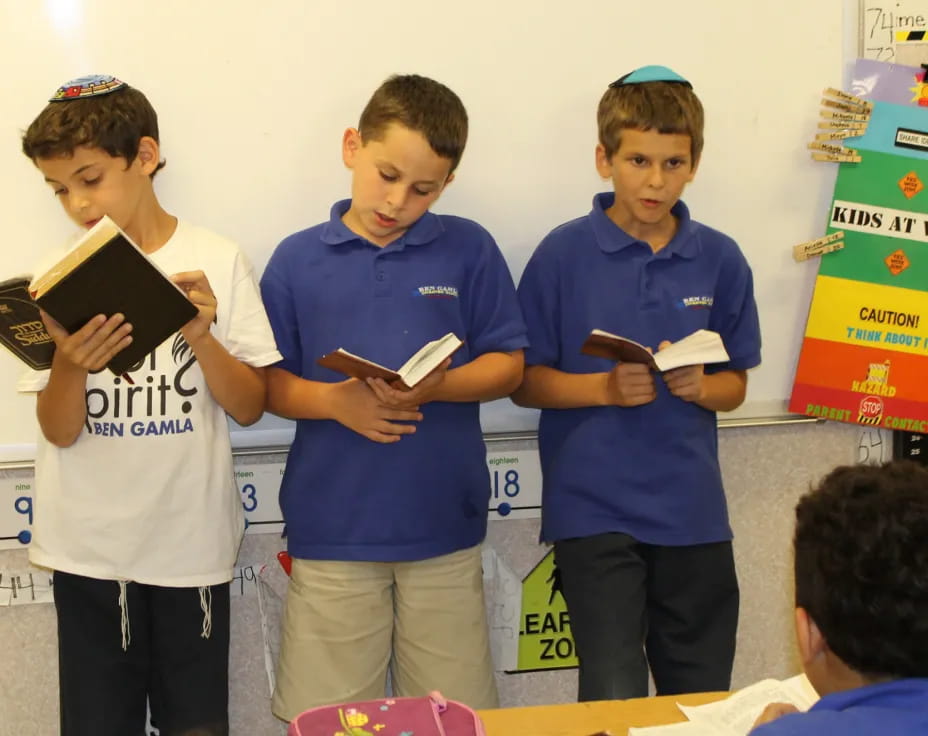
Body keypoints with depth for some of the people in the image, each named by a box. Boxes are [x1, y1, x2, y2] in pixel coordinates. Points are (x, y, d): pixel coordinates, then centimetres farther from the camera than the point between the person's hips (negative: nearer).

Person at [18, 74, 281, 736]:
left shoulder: (216, 263, -3)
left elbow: (250, 407, -1)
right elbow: (59, 431, -2)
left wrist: (202, 336, -18)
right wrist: (68, 363, -22)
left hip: (194, 544, -1)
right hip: (89, 550, 1)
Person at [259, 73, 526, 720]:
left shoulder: (469, 250, 2)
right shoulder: (297, 259, 2)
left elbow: (507, 366, 3)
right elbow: (268, 384, 3)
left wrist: (435, 385, -16)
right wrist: (336, 401, -16)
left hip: (444, 525, 0)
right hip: (331, 527, 0)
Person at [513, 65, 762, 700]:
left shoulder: (720, 260, 2)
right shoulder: (564, 254, -6)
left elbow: (735, 385, 10)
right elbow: (525, 381, -3)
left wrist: (699, 386, -12)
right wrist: (607, 387, -18)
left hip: (692, 510, 4)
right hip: (594, 509, -3)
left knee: (702, 697, 14)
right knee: (616, 700, -7)